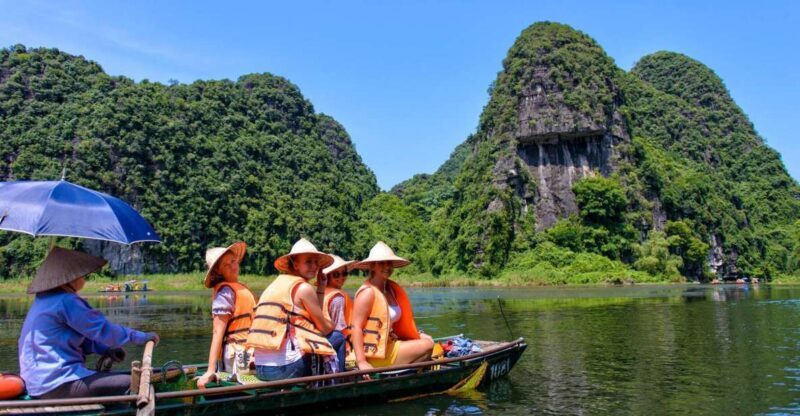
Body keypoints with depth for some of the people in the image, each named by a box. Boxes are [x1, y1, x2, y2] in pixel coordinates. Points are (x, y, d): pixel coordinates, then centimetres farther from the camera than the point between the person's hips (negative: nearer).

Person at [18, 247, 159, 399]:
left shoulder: (44, 300, 15)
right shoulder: (66, 301, -16)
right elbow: (102, 329, -15)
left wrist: (106, 350, 7)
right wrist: (141, 337, -6)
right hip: (58, 384, -11)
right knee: (131, 385, -18)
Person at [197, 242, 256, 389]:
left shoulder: (239, 288, 17)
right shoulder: (225, 291, -10)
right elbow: (218, 332, -17)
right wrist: (210, 371, -20)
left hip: (247, 354, 8)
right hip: (238, 355, -8)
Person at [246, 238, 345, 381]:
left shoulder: (278, 282, 17)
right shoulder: (303, 288, -6)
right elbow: (325, 328, 1)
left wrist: (321, 290, 19)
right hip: (285, 368, -8)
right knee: (338, 338, 8)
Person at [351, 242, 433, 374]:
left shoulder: (391, 289, 10)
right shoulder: (368, 292, -14)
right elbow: (356, 327, -20)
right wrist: (361, 362, -26)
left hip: (388, 344, 9)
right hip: (374, 354, -8)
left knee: (427, 340, 11)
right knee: (427, 346, -11)